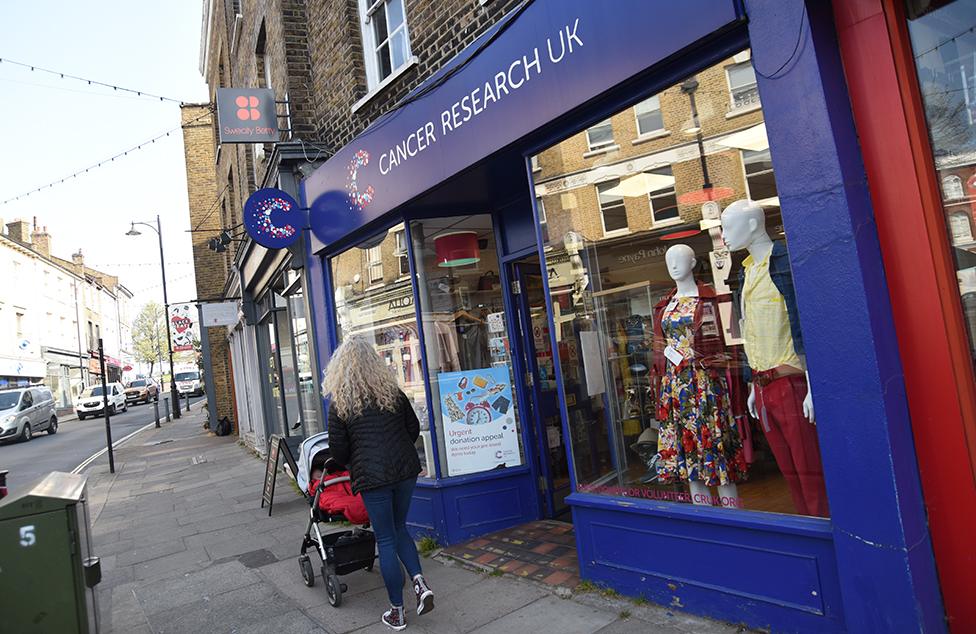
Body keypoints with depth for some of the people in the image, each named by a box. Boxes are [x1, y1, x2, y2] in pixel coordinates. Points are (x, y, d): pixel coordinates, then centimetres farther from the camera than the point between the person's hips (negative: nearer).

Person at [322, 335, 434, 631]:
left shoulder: (339, 402, -5)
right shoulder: (393, 391, 4)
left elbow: (338, 449, -3)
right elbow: (414, 429, 10)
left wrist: (351, 464, 18)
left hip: (372, 476, -3)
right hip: (405, 468, 4)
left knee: (386, 540, 7)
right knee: (399, 529, 22)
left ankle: (397, 611, 16)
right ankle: (419, 581, 4)